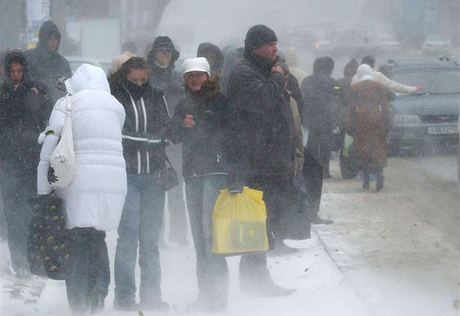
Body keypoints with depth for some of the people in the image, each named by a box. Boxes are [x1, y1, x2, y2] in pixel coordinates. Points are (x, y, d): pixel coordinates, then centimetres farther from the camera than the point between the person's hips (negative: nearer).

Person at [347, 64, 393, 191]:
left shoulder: (355, 88, 4)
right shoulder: (380, 87, 6)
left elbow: (351, 108, 3)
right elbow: (385, 106, 4)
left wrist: (350, 126, 5)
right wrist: (388, 124, 7)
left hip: (361, 119, 0)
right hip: (377, 118, 0)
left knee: (363, 149, 7)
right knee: (378, 149, 0)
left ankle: (366, 180, 6)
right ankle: (379, 174, -22)